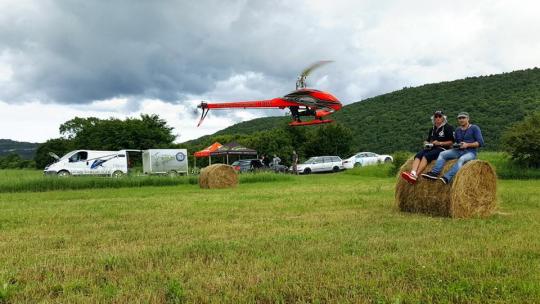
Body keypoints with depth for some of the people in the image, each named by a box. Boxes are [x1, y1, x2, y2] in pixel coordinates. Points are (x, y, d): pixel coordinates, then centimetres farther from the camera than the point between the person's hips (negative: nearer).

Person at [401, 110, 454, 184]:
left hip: (442, 149, -6)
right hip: (431, 148, 7)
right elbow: (428, 140, 30)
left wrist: (440, 143, -14)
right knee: (418, 155, -23)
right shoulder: (432, 129, 22)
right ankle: (412, 173, -46)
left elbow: (451, 142, -3)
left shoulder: (448, 128, 2)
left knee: (426, 156, -33)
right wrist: (426, 143, 5)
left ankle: (415, 176, -45)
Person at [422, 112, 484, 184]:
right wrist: (456, 145, -1)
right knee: (442, 154, -12)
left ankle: (447, 178, -50)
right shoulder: (458, 130, 15)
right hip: (459, 151, 6)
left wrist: (467, 144, -20)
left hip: (471, 152, -6)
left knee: (461, 159, -38)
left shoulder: (475, 128, -3)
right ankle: (434, 173, -28)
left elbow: (480, 143, -10)